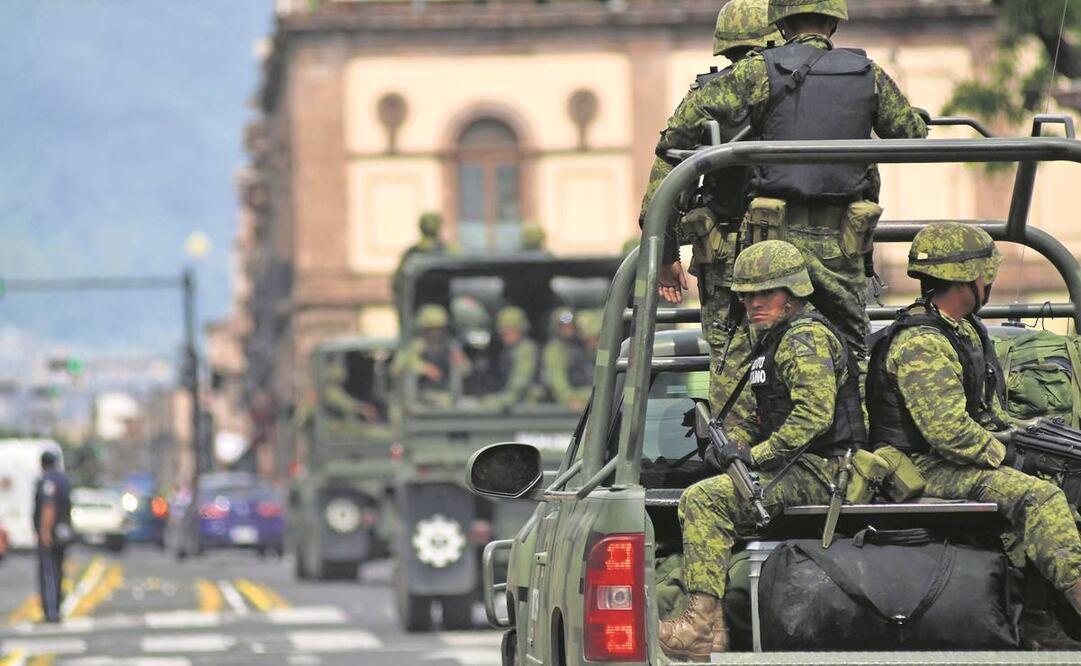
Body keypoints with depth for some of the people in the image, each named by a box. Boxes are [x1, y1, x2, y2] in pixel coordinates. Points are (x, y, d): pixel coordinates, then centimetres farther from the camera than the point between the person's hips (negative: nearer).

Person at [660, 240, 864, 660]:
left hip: (820, 472, -11)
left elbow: (814, 413, -23)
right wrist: (734, 443, 9)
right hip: (806, 470, 11)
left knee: (704, 500, -25)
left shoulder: (807, 338, -11)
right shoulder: (776, 341, 22)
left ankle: (704, 624, -32)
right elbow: (768, 416, 29)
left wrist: (758, 455, -19)